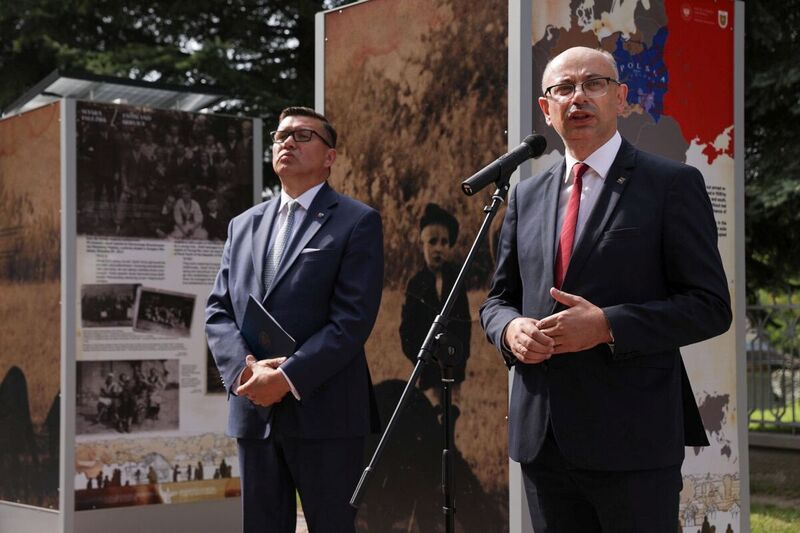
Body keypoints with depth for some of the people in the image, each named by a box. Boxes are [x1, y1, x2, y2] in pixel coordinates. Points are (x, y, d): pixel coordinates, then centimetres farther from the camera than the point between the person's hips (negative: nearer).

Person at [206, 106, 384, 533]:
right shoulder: (243, 225, 17)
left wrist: (288, 378, -17)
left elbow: (353, 319, -11)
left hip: (322, 411, -5)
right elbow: (218, 312, 10)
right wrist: (244, 367, -9)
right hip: (254, 412, 5)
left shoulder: (357, 222, -1)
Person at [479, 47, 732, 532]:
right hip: (540, 437, 5)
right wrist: (511, 329, -5)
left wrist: (607, 325, -18)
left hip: (633, 437, -5)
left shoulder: (672, 183, -2)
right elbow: (498, 299, 19)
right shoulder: (528, 195, 14)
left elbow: (711, 305, -6)